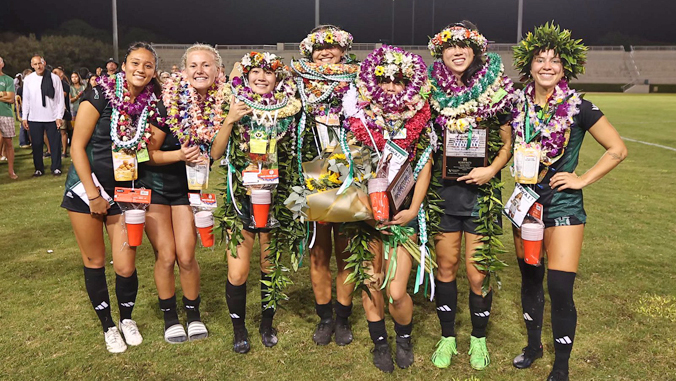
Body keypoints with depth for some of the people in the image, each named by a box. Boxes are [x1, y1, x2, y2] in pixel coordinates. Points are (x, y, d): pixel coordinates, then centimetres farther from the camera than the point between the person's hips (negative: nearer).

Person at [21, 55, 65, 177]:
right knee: (36, 144, 7)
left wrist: (59, 117, -5)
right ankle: (39, 168, 17)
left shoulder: (54, 78, -3)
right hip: (34, 118, 2)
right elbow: (25, 99, 8)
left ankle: (56, 167, 14)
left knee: (55, 144, 3)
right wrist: (24, 117, 5)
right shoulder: (28, 79, 4)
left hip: (52, 117, -2)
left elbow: (60, 98, -1)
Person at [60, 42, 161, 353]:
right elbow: (77, 147, -12)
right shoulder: (100, 96, -13)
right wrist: (94, 195, -13)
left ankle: (127, 319, 27)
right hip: (86, 187, -2)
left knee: (125, 267, -1)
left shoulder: (151, 104, -2)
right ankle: (108, 326, 28)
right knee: (94, 262, 8)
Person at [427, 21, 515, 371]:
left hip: (480, 191, -1)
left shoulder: (494, 92, -2)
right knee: (446, 266, 10)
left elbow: (508, 143, 4)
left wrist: (491, 170, -11)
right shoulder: (433, 93, 1)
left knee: (477, 272, 3)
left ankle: (478, 338, 27)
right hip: (442, 189, 1)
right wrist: (433, 165, -4)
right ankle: (447, 337, 28)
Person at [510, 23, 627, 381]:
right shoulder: (519, 106, 1)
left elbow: (617, 149, -4)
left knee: (560, 288, -5)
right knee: (530, 279, 15)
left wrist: (583, 179, -9)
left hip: (563, 205, -4)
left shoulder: (579, 108, -10)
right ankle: (533, 344, 36)